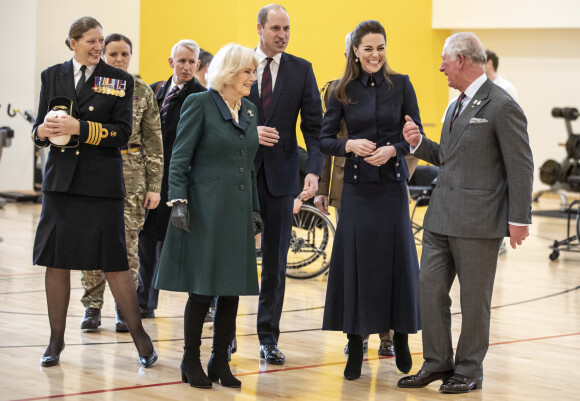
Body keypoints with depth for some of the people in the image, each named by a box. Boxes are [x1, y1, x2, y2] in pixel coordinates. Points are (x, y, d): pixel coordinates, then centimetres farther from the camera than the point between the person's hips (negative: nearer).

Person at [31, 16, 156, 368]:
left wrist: (80, 128, -17)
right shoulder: (53, 76, 10)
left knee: (113, 262, -3)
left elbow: (122, 133, -6)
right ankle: (57, 340, 15)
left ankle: (140, 336, 9)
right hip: (61, 179, 3)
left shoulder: (119, 81, 2)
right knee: (56, 260, 4)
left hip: (102, 181, -2)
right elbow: (40, 128, 11)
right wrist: (43, 130, -13)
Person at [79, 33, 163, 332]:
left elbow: (154, 142, 5)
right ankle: (92, 306, 10)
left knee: (127, 242, -1)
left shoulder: (143, 92, 5)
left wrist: (154, 185, 0)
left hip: (131, 173, 0)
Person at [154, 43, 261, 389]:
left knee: (232, 291, 6)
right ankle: (192, 362, 11)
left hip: (237, 212, 6)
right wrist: (179, 201, -16)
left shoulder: (250, 111, 14)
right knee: (202, 291, -2)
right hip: (204, 210, -6)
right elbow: (180, 159, -8)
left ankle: (220, 362, 15)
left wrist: (255, 209, 17)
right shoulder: (200, 104, -5)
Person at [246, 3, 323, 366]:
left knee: (276, 260, 5)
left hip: (280, 173, 1)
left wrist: (315, 171, -13)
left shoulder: (301, 70, 4)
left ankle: (269, 338, 13)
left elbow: (313, 125, 0)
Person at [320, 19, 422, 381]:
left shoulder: (401, 85, 2)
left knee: (397, 260, 2)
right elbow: (324, 139, 3)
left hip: (392, 184, 0)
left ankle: (401, 339, 21)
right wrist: (349, 145, -16)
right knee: (356, 262, 1)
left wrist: (393, 149, -16)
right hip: (357, 187, 0)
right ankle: (355, 348, 9)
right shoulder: (344, 91, 3)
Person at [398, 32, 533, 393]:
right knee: (430, 289, 7)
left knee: (474, 299, 3)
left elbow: (521, 166, -11)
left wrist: (519, 218, -13)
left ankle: (469, 371, 15)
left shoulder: (501, 106, -11)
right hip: (442, 216, 8)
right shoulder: (458, 105, 16)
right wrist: (419, 143, 7)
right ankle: (437, 364, 19)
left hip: (478, 221, -8)